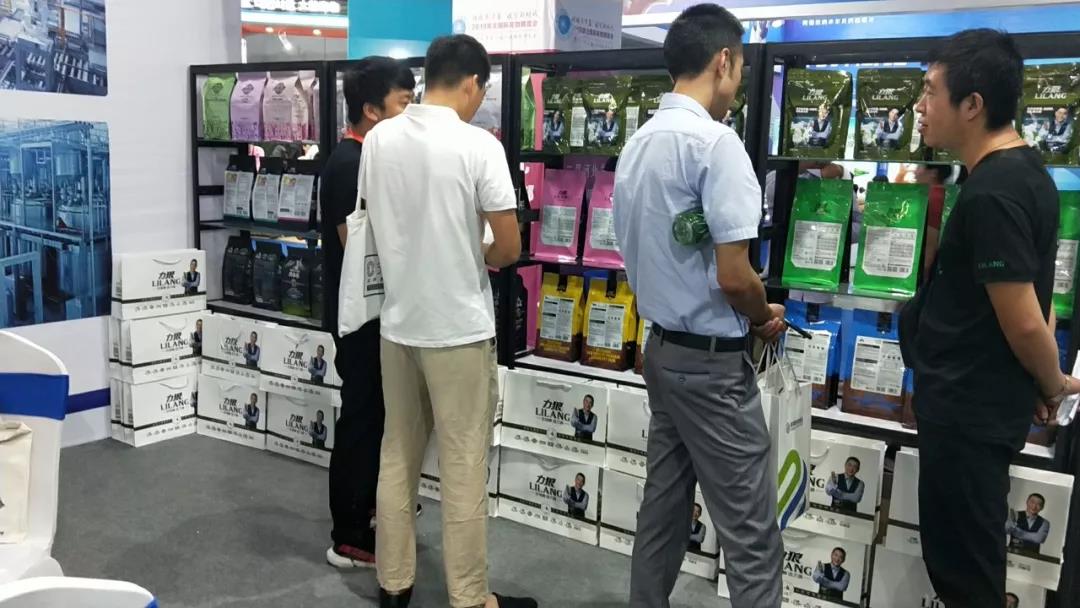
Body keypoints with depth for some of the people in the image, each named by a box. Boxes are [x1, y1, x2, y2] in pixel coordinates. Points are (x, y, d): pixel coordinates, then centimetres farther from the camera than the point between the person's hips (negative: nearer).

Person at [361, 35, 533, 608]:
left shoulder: (378, 139, 2)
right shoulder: (478, 145, -14)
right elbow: (509, 248, -12)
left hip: (398, 322, 6)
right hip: (460, 329, -5)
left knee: (397, 456, 16)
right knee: (463, 468, 4)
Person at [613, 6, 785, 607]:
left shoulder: (639, 142, 8)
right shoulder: (714, 141, -18)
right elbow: (733, 276, -22)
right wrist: (766, 319, 0)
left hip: (662, 346, 9)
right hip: (713, 359, -9)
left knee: (665, 502, 19)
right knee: (752, 535, 1)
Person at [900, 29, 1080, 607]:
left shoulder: (990, 193, -23)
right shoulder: (1022, 168, 10)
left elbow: (1024, 322, -23)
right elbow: (1033, 301, 15)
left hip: (968, 408, -10)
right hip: (977, 399, 10)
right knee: (966, 558, 22)